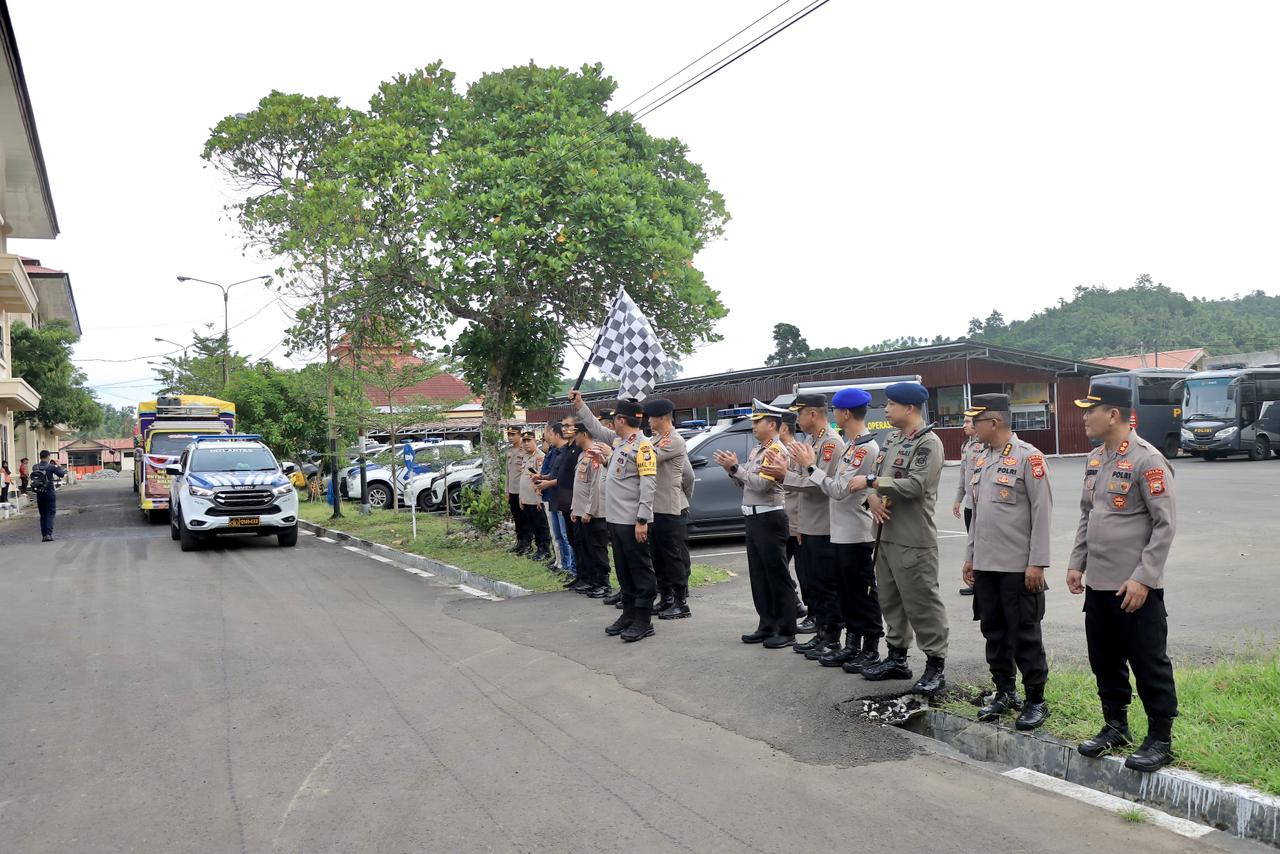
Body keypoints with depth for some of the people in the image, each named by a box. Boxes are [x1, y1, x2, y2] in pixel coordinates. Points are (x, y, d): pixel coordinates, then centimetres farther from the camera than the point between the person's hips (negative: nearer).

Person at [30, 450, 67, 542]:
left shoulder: (35, 467, 2)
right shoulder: (51, 467, -10)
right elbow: (62, 474, -4)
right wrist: (58, 466, 13)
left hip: (39, 494, 4)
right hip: (50, 493, -4)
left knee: (42, 515, 12)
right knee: (50, 514, -1)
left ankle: (43, 535, 13)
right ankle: (48, 534, -12)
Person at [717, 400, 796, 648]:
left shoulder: (777, 451, -13)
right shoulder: (756, 451, 15)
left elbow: (761, 484, -22)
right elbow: (745, 483, 17)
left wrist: (735, 467, -18)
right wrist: (731, 468, 2)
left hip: (769, 519, -10)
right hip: (753, 518, 10)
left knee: (778, 577, -4)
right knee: (758, 576, 13)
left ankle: (786, 632, 3)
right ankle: (767, 626, 22)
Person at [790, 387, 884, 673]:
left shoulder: (866, 448, -18)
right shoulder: (852, 445, 13)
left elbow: (839, 490, -22)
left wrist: (810, 466, -15)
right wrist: (810, 465, 3)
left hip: (857, 534, -10)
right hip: (842, 532, 10)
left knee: (863, 593, 1)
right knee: (846, 593, 15)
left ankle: (871, 649, 12)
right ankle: (852, 645, 25)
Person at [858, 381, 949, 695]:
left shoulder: (929, 443, -13)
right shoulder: (891, 440, 14)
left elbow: (915, 486, -23)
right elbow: (877, 478, 15)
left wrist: (870, 481, -18)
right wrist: (872, 497, -8)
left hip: (913, 540, -9)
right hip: (885, 535, 9)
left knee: (922, 603, -2)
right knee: (890, 599, 16)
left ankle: (935, 666, 9)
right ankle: (897, 657, 28)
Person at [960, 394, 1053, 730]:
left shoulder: (1028, 457, -11)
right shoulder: (981, 460, 11)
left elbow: (1042, 512, -13)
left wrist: (1037, 563, -15)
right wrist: (970, 556, 15)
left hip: (1018, 567, -7)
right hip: (985, 565, 7)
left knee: (1024, 636, 2)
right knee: (993, 632, 14)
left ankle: (1036, 700, 15)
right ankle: (1005, 692, 27)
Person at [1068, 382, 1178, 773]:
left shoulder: (1147, 460, -14)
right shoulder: (1095, 458, 11)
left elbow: (1165, 525, -15)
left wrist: (1142, 578, -18)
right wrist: (1076, 563, 12)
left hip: (1135, 587, -8)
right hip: (1098, 583, 8)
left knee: (1148, 664, 4)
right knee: (1105, 660, 16)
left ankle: (1160, 740, 17)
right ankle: (1116, 726, 31)